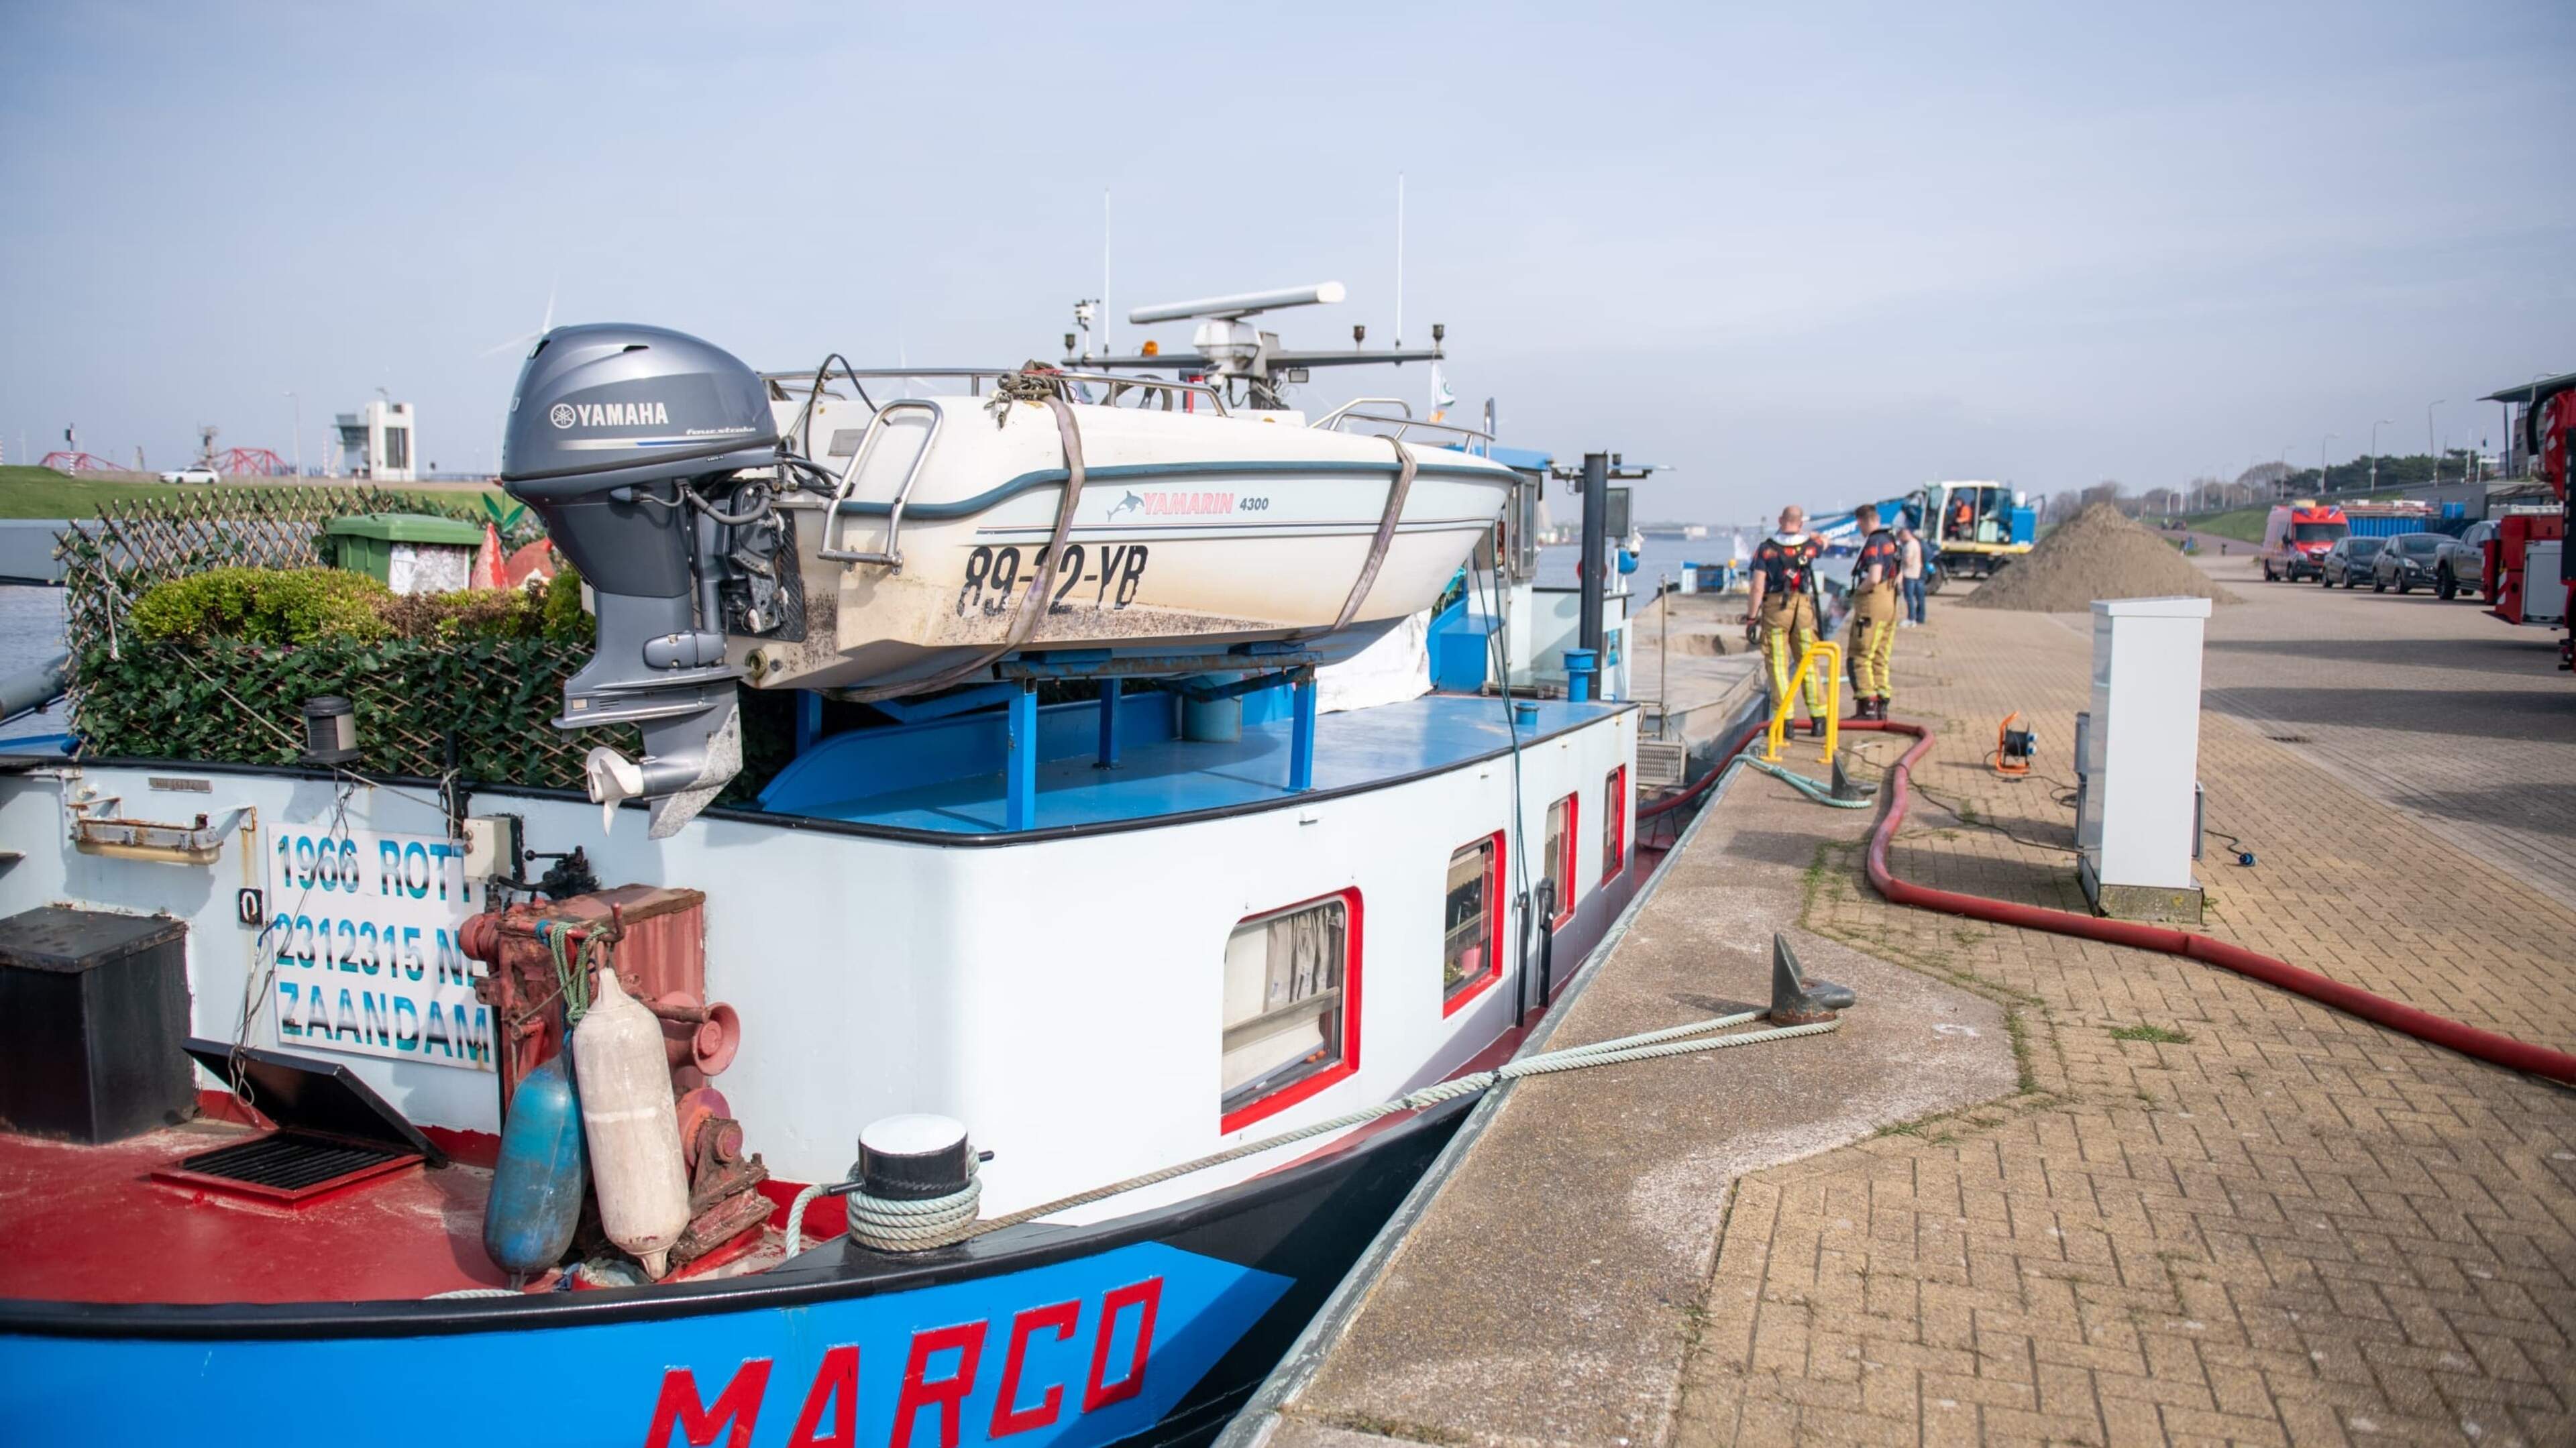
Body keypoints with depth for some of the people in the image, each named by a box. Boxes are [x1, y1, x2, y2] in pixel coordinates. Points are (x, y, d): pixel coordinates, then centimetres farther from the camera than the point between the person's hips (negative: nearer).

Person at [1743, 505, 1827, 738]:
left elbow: (1758, 587, -9)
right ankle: (1818, 720, 10)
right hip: (1803, 608, 2)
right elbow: (1824, 542, 30)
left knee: (1778, 666, 2)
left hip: (1774, 608, -2)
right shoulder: (1809, 546, 4)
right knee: (1808, 665, 10)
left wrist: (1751, 618, -3)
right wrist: (1806, 534, 50)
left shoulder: (1766, 549, -4)